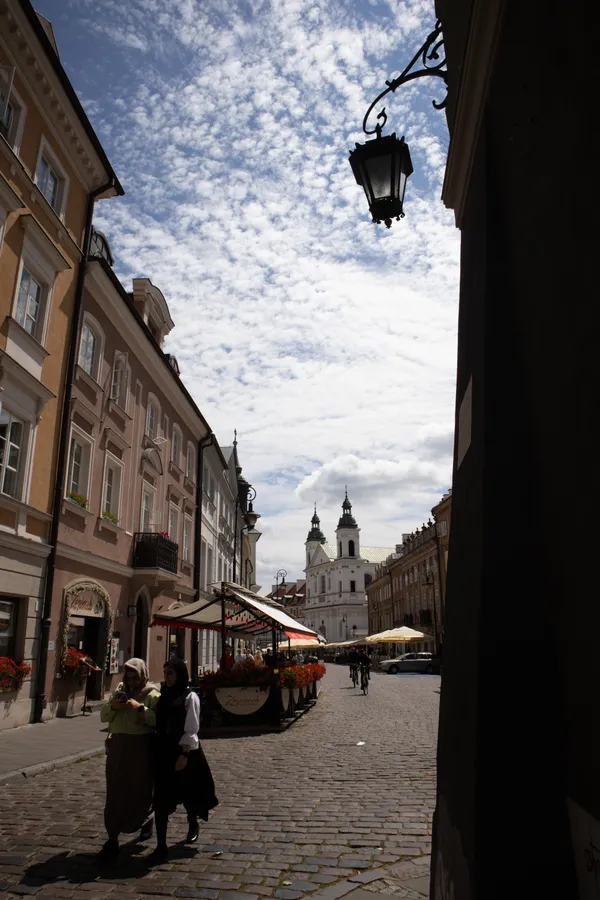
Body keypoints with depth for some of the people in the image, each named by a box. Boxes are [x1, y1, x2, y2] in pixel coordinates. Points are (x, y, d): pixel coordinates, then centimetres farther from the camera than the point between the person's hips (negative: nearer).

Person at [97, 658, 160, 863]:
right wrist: (112, 706, -7)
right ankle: (112, 841, 12)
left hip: (141, 749, -4)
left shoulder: (152, 695, -8)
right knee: (115, 794, 5)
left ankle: (146, 819, 39)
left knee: (141, 791, 8)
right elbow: (103, 716, 14)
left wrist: (140, 708, -26)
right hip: (118, 748, 4)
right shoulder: (119, 690, 10)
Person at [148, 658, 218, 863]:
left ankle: (193, 824, 40)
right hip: (163, 750, 5)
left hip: (183, 751, -4)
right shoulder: (164, 695, 7)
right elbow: (158, 724, 9)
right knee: (161, 798, 1)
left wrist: (184, 755, -16)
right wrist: (156, 749, 2)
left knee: (187, 792, 11)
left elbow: (191, 729, -11)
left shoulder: (190, 697, -9)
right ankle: (161, 846, 9)